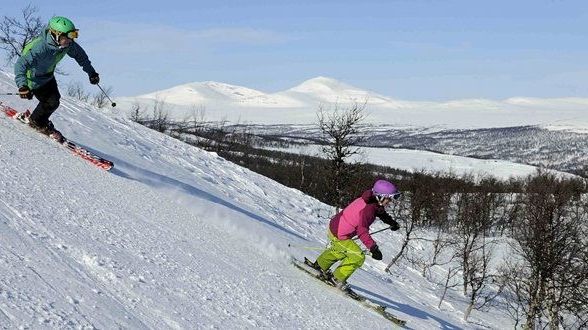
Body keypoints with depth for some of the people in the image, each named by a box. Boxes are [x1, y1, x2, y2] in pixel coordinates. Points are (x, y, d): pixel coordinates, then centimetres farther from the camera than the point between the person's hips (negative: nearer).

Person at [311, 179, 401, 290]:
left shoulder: (373, 202, -5)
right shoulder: (367, 209, -32)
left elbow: (380, 212, 18)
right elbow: (362, 231, -37)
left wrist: (391, 221, 5)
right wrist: (373, 248, -41)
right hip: (339, 236, -10)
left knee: (340, 251, 34)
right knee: (358, 257, -4)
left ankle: (320, 265, 53)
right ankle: (338, 278, 8)